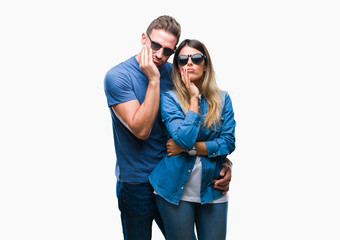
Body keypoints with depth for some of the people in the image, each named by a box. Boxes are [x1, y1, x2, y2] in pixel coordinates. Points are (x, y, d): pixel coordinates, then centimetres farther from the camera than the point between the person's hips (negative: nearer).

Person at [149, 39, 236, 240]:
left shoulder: (222, 99, 4)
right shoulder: (169, 99, -5)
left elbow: (228, 143, -4)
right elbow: (185, 138, -19)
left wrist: (188, 147, -12)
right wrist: (194, 98, -13)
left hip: (212, 190, 3)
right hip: (177, 189, -2)